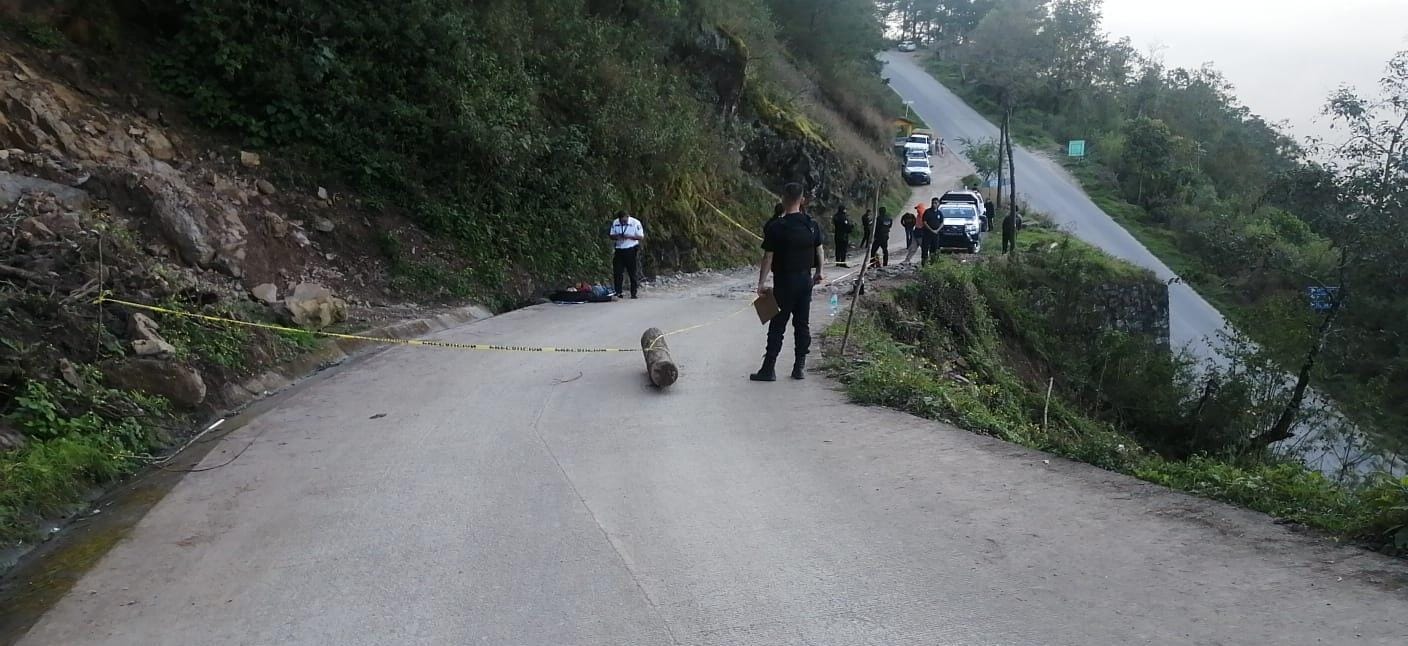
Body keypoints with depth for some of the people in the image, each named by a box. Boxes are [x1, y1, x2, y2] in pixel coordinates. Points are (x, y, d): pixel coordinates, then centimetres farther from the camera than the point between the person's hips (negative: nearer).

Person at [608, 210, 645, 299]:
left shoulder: (635, 223, -7)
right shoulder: (615, 223, 5)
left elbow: (641, 237, -7)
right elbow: (611, 235, 11)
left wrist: (629, 236, -21)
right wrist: (616, 237, -13)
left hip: (632, 250, -3)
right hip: (619, 250, 4)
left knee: (634, 272, -1)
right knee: (617, 272, 1)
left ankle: (634, 293, 6)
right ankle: (618, 292, 8)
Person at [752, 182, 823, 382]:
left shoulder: (777, 228, -14)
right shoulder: (812, 225, 2)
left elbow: (768, 258, -14)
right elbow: (819, 251, 12)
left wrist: (761, 283, -10)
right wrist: (818, 273, 25)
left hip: (784, 283, -5)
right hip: (806, 280, 5)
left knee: (777, 326, 0)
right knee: (802, 324, 11)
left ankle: (769, 369, 2)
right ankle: (800, 367, 15)